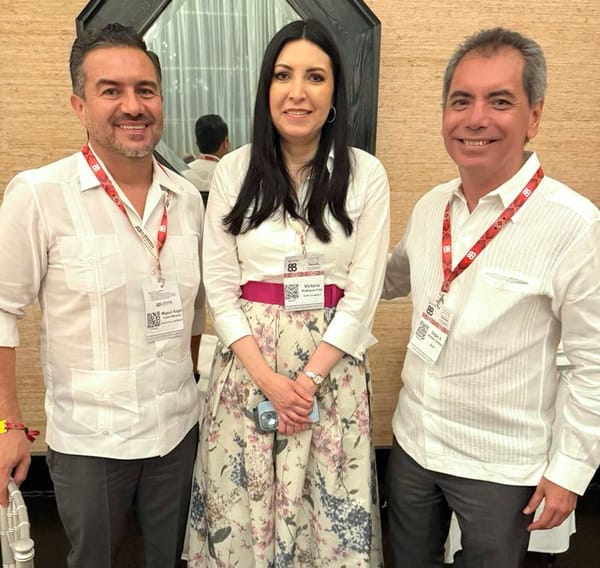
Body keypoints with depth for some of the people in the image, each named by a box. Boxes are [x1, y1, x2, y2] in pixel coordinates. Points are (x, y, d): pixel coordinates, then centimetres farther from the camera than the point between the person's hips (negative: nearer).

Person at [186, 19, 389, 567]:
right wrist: (270, 380, -10)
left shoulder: (366, 175, -3)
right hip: (247, 361, 1)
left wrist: (308, 380, -12)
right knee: (242, 506, 13)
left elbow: (362, 292, -5)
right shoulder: (234, 171, -1)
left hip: (332, 365, 0)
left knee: (329, 507, 10)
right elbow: (219, 284, -2)